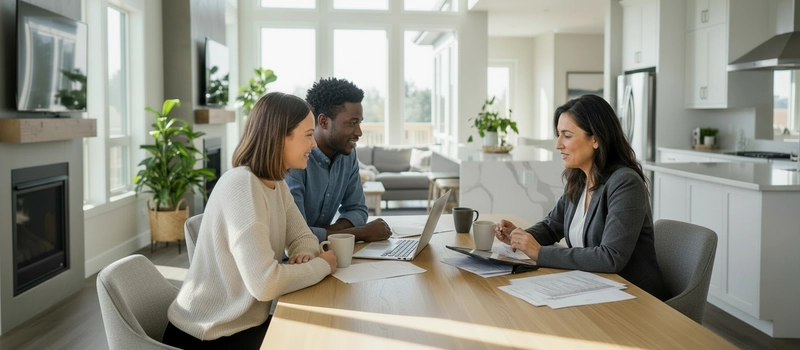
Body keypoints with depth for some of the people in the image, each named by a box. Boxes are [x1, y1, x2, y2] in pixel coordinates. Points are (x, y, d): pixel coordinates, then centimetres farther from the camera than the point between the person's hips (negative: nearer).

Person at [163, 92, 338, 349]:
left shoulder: (276, 184, 3)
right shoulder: (241, 185, -26)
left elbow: (303, 238, 8)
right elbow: (264, 283, -33)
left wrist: (305, 255, -15)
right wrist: (322, 265, -17)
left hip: (244, 323, 8)